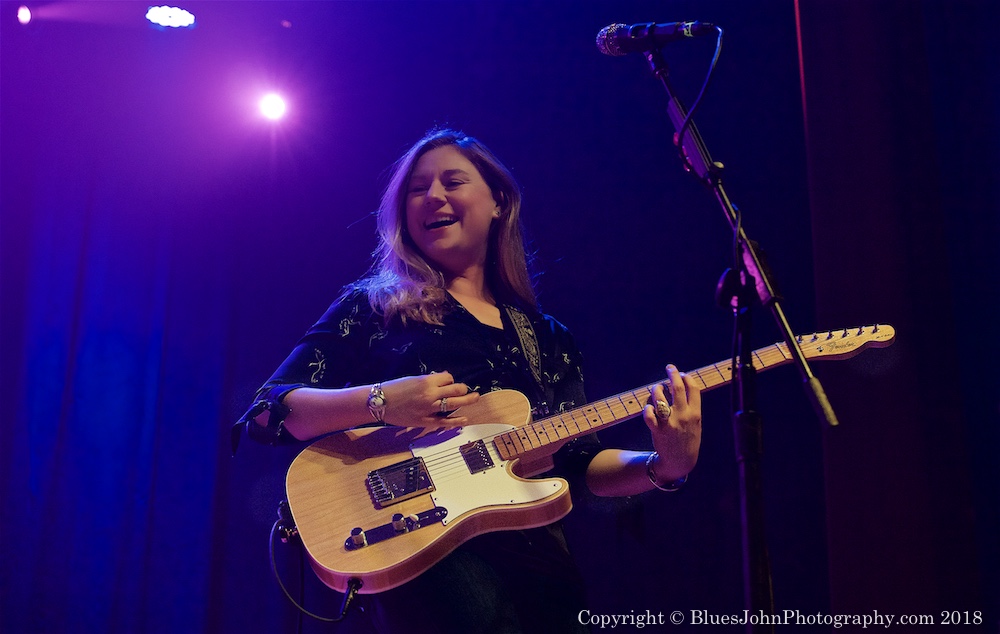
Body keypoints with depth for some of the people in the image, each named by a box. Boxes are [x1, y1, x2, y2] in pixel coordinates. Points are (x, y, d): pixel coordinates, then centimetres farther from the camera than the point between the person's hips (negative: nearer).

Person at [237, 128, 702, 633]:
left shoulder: (545, 336, 21)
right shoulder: (373, 306, 11)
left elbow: (580, 461, 16)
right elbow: (263, 414, 4)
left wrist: (665, 467, -4)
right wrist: (378, 402, -13)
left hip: (536, 551, 5)